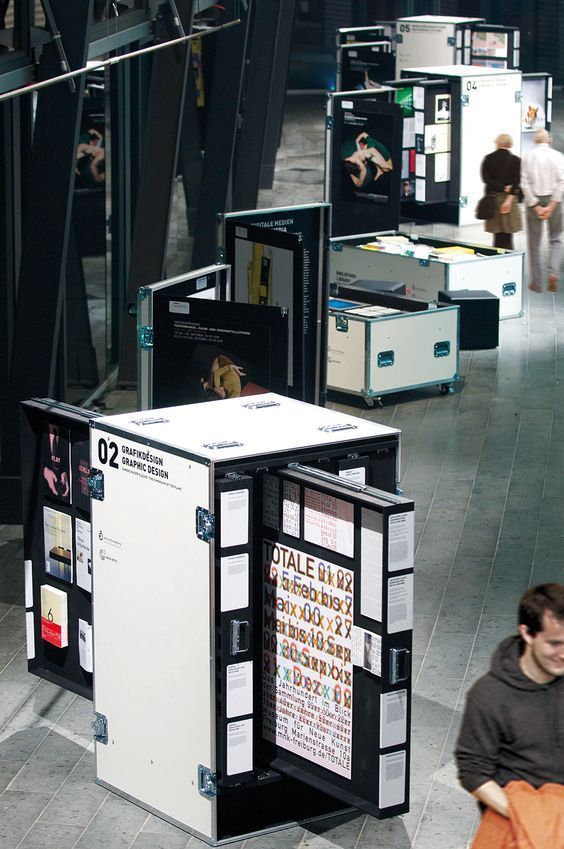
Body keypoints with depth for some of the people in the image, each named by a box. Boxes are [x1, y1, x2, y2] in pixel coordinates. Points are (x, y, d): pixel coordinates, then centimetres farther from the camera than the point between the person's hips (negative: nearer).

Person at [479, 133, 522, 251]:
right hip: (509, 198, -2)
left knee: (497, 237, 9)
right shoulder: (516, 160, -4)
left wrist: (503, 188, -7)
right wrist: (509, 199, -15)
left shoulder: (488, 159, 2)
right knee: (507, 238, -1)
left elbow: (486, 178, -5)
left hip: (492, 199, 2)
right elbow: (517, 183, -12)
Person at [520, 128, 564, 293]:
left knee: (534, 242, 9)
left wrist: (535, 206, -9)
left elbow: (525, 184, -8)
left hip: (534, 200, 0)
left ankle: (536, 282, 10)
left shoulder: (528, 157, -2)